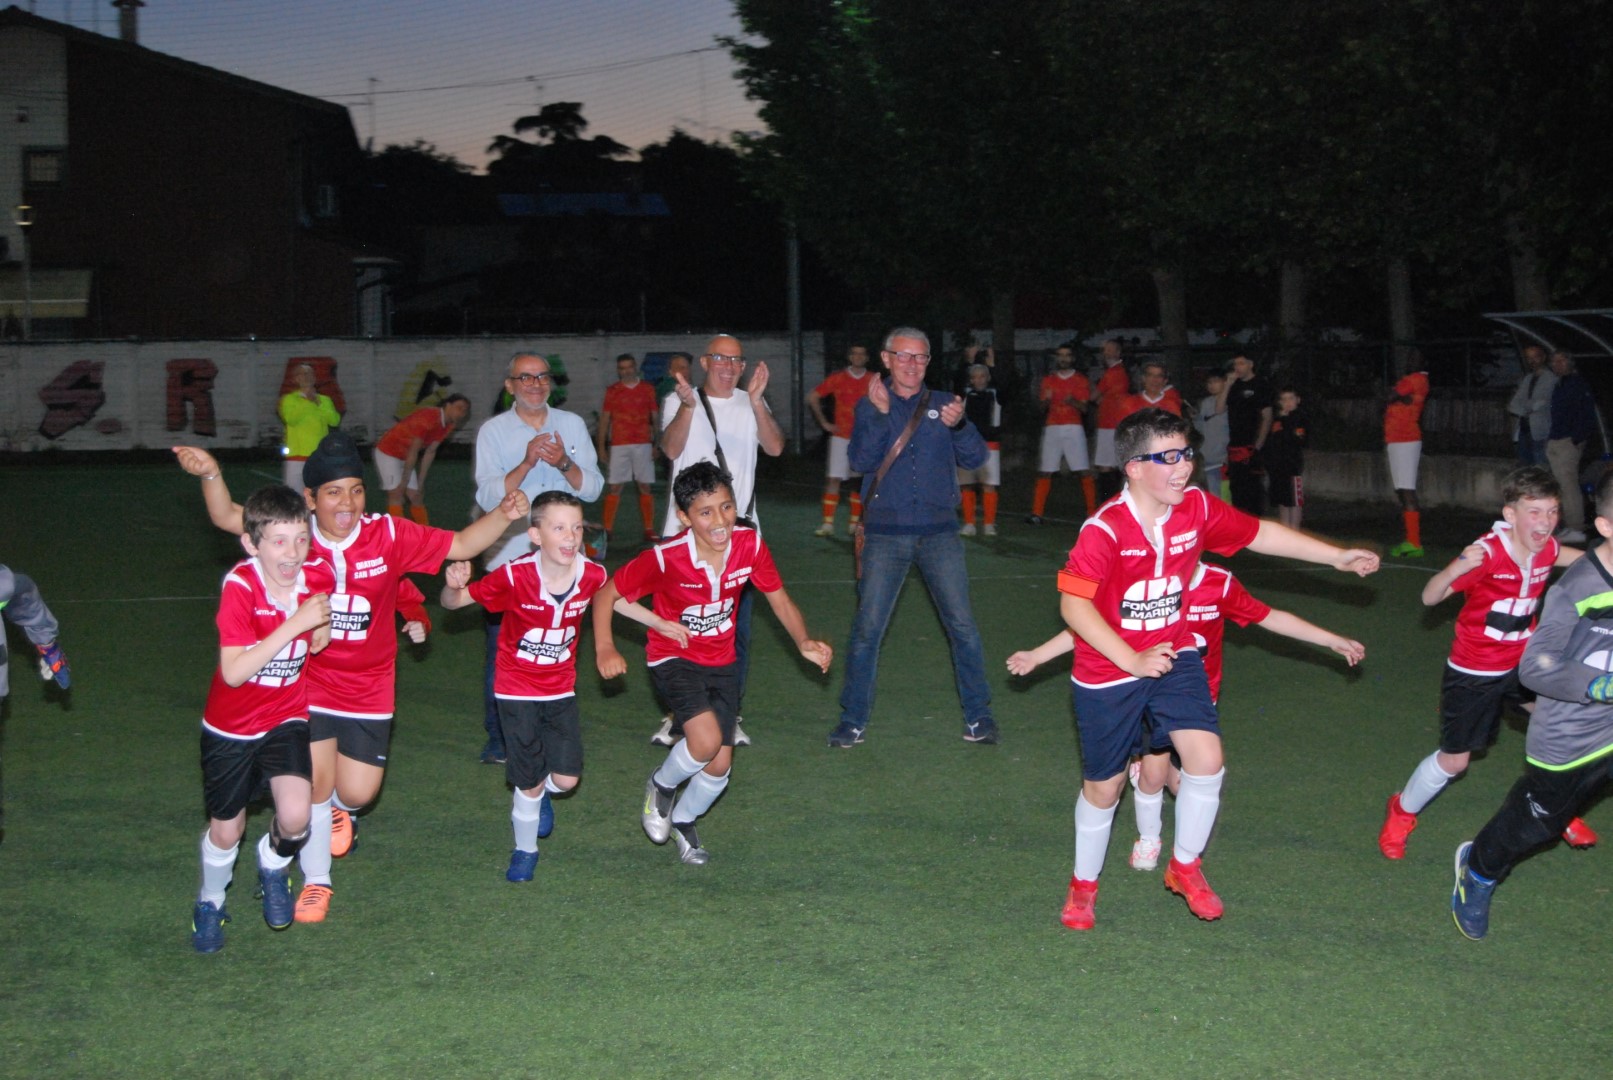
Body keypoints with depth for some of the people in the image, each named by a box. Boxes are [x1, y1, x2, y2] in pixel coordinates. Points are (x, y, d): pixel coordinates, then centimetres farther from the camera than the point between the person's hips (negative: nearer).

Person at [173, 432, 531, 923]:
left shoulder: (390, 535, -13)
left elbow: (461, 545, -8)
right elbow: (228, 517, -15)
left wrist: (503, 516, -25)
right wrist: (211, 474, -34)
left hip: (369, 691, 1)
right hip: (308, 684, -1)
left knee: (358, 791, 4)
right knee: (316, 783, -4)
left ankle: (339, 809, 45)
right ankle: (316, 882, 20)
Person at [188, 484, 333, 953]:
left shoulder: (319, 576, -14)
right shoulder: (239, 587, -25)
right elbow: (232, 673, -33)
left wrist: (322, 630, -14)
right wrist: (295, 623, -38)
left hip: (285, 720, 2)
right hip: (230, 727, -1)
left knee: (295, 817, -20)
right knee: (225, 831, 12)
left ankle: (275, 862, 17)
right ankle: (210, 902, 45)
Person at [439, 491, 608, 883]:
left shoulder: (592, 576, -16)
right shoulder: (515, 576, -25)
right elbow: (452, 602, -18)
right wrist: (454, 585, -39)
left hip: (561, 689, 3)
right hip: (517, 691, -3)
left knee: (566, 778, -1)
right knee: (529, 781, 2)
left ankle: (539, 794, 37)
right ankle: (525, 850, 29)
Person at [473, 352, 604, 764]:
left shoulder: (572, 425, 8)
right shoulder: (493, 430, 1)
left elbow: (593, 487, 2)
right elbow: (488, 497, -9)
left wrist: (564, 463, -16)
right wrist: (527, 462, -22)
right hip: (507, 556, -2)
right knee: (502, 653, 0)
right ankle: (498, 740, 11)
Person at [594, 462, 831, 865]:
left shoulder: (749, 544, -16)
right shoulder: (665, 559, -26)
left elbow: (779, 600, -4)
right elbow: (607, 594, -15)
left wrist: (804, 642, -21)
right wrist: (605, 648, -28)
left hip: (721, 662, 4)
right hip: (673, 659, -4)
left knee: (720, 765, 5)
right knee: (707, 740, -26)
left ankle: (684, 821, 36)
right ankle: (661, 786, 7)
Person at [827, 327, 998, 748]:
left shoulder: (943, 404, 9)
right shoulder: (870, 407, 7)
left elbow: (975, 458, -1)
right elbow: (862, 461, -7)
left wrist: (958, 426, -20)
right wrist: (880, 414, -18)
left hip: (939, 532, 1)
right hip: (886, 534, -1)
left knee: (962, 625, -3)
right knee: (867, 627, -2)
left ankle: (978, 715, 9)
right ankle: (853, 720, 8)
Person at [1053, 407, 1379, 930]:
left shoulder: (1198, 509, -8)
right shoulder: (1105, 529, -26)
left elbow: (1258, 533, 7)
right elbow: (1073, 603, -29)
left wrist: (1337, 556, 9)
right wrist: (1131, 660, -34)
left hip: (1174, 654, 4)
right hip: (1107, 671, -4)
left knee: (1206, 761, -11)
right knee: (1104, 785, 9)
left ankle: (1185, 867, 16)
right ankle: (1083, 883, 35)